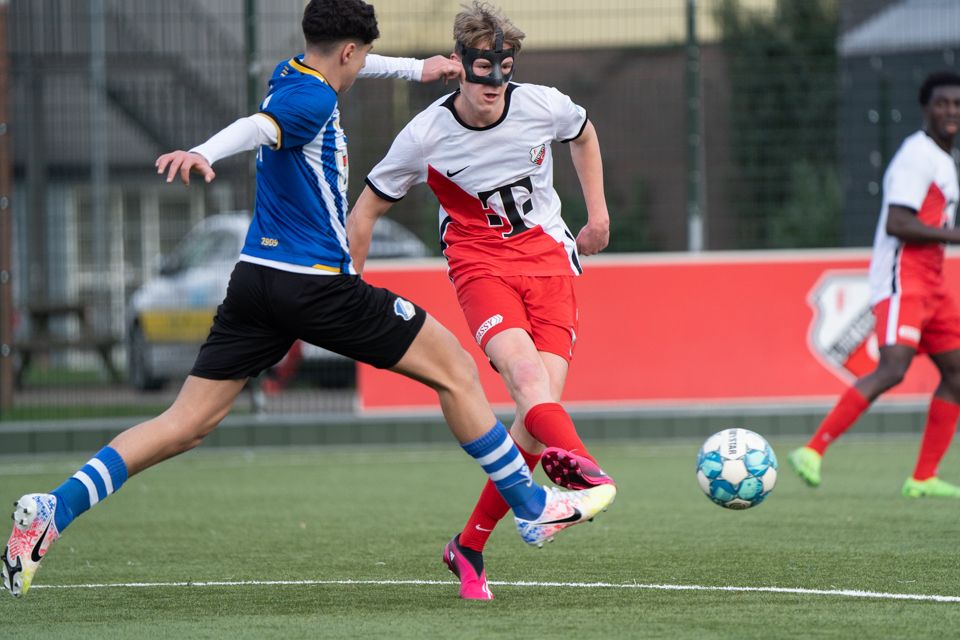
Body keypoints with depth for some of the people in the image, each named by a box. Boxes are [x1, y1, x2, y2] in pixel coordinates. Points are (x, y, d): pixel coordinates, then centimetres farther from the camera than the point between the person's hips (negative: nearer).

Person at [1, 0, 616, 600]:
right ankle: (532, 507, 12)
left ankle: (53, 510, -11)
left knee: (186, 423, 4)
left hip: (255, 280, 9)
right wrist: (203, 154, -53)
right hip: (318, 283, -9)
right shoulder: (312, 100, -13)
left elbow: (338, 69, 38)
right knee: (455, 369, 6)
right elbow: (256, 127, -33)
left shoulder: (290, 76, 15)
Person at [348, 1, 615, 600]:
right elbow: (366, 210, 5)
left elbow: (584, 133, 23)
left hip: (549, 259, 3)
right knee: (522, 365, -31)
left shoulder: (542, 106, -3)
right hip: (481, 264, -3)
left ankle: (471, 545, 1)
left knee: (544, 396, -11)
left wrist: (598, 213, 21)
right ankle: (575, 460, -62)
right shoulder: (426, 135, -9)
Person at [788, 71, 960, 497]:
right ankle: (813, 451, -21)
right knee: (892, 369, -23)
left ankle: (923, 479, 9)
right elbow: (896, 224, -22)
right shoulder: (916, 155, -12)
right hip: (902, 280, -10)